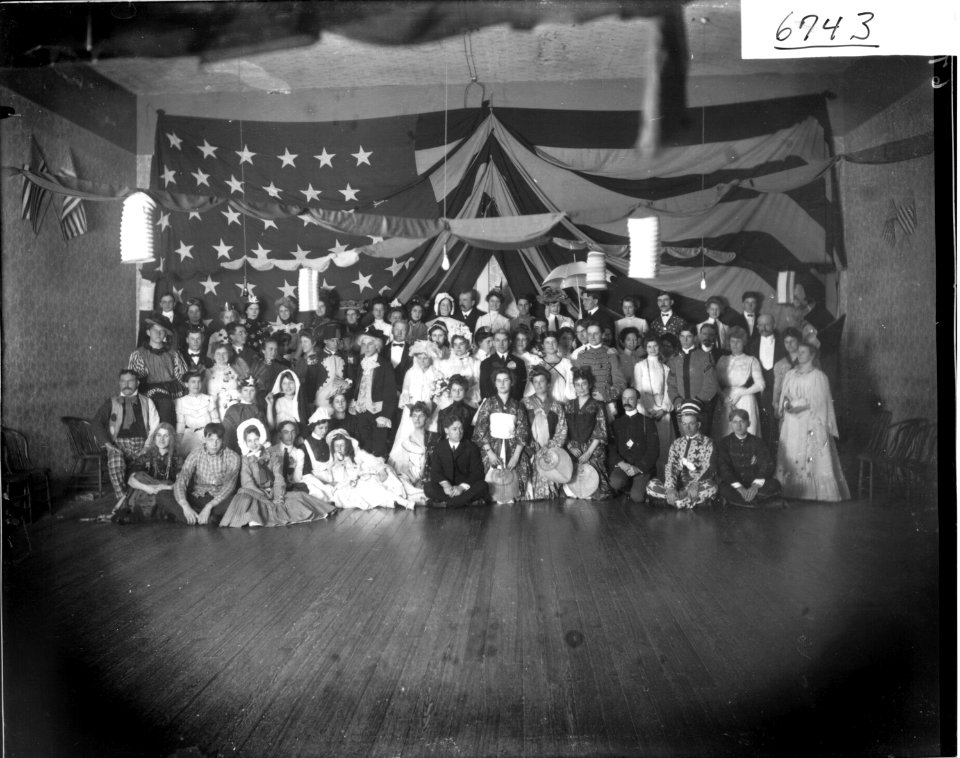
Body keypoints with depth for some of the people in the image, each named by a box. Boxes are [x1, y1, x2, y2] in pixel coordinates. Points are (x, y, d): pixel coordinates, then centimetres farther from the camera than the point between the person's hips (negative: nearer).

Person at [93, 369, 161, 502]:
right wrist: (107, 443, -7)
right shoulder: (111, 403, 18)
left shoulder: (147, 402, 19)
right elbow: (96, 422, 9)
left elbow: (155, 425, 12)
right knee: (115, 464, -36)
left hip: (142, 444, 0)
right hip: (118, 443, 0)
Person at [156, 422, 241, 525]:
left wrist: (209, 506, -28)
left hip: (219, 500, -2)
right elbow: (181, 480, -11)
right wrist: (185, 506, -30)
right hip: (196, 499, 3)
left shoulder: (232, 457, -2)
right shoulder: (195, 455, 2)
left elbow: (229, 485, -13)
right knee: (161, 496, -22)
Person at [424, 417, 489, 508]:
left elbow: (477, 472, -6)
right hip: (447, 487, 1)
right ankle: (468, 501, -29)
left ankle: (444, 503, -30)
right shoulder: (439, 447, 8)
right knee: (428, 487, -27)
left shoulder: (471, 446, 4)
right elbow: (435, 471, -3)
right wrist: (445, 484, -25)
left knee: (482, 486, -30)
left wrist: (462, 487, -22)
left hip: (466, 486, -1)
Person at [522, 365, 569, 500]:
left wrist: (549, 448, -7)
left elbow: (562, 431, 8)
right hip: (531, 451, -1)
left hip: (552, 450, 1)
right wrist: (534, 448, -7)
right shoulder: (525, 403, 11)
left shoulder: (556, 406, 14)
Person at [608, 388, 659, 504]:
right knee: (615, 483, -32)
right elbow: (611, 448, 8)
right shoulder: (617, 422, 15)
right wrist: (621, 464, -11)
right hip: (622, 465, 2)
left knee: (637, 497, -25)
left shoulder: (647, 422, 7)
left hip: (643, 467, -2)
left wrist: (638, 468, -13)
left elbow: (653, 450, -1)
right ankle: (633, 488, 3)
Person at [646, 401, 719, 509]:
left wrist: (695, 484, -31)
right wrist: (670, 488, -20)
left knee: (711, 488, -37)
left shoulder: (707, 443, 4)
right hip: (680, 485, 3)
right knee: (652, 485, -22)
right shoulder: (677, 443, 14)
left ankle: (675, 502, -21)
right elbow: (670, 467, 1)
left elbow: (709, 468, -10)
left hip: (699, 487, -3)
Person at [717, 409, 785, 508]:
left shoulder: (756, 442, 4)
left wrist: (756, 485, -24)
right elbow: (723, 469, -10)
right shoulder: (724, 443, 1)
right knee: (724, 490, -36)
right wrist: (739, 488, -24)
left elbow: (767, 465, -7)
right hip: (733, 484, -1)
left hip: (754, 483, 1)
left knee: (774, 485, -28)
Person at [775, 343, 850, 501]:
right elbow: (783, 397, 14)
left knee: (815, 461, -6)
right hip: (792, 425, 4)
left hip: (812, 425, -4)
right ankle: (792, 494, 7)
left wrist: (801, 405, -16)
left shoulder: (819, 377, -1)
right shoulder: (790, 375, 13)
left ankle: (817, 496, 0)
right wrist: (788, 405, -6)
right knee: (790, 460, 1)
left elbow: (820, 403, -5)